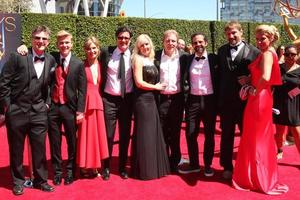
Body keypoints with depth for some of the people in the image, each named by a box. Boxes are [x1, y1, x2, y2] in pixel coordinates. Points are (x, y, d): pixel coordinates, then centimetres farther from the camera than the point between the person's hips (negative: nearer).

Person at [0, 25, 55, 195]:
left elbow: (52, 84, 14)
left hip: (39, 112, 3)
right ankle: (18, 181, 29)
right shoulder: (17, 57, -10)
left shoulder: (51, 60, 2)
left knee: (40, 149, 8)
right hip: (16, 111, -2)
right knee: (16, 149, 11)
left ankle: (41, 180, 26)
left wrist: (47, 103, 6)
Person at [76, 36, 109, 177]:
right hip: (86, 103, -4)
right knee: (85, 133, 2)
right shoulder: (81, 66, -5)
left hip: (98, 102, 5)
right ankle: (85, 167, 14)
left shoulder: (100, 65, 9)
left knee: (98, 133, 9)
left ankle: (95, 167, 21)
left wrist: (99, 99, 4)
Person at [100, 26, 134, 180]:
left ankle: (123, 167, 24)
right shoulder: (106, 53, -2)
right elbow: (101, 75, 5)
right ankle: (106, 167, 20)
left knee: (125, 135, 10)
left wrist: (135, 99, 3)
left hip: (127, 99, 1)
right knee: (108, 134, 4)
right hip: (109, 99, -1)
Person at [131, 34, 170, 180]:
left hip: (151, 100, 8)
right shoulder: (138, 59, -8)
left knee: (153, 133, 11)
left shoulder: (151, 60, 14)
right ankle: (144, 170, 10)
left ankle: (153, 167, 21)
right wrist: (156, 87, -5)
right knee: (144, 134, -1)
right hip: (142, 100, -7)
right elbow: (139, 83, -14)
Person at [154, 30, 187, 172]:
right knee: (162, 132, 8)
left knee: (175, 132, 10)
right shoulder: (156, 56, 0)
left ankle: (175, 162, 24)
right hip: (161, 99, 0)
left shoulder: (183, 57, 1)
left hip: (177, 99, 0)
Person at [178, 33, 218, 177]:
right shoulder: (188, 59, 5)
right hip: (193, 100, 2)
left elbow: (219, 80, 0)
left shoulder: (214, 59, -1)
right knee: (190, 134, 5)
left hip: (209, 100, -2)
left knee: (209, 135, 8)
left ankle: (208, 165, 22)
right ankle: (194, 164, 21)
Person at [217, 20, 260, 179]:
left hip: (246, 100, -2)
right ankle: (227, 167, 26)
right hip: (226, 100, 3)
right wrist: (218, 97, 1)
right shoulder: (221, 51, 7)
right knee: (226, 135, 11)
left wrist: (250, 80, -18)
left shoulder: (253, 51, -4)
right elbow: (219, 73, 7)